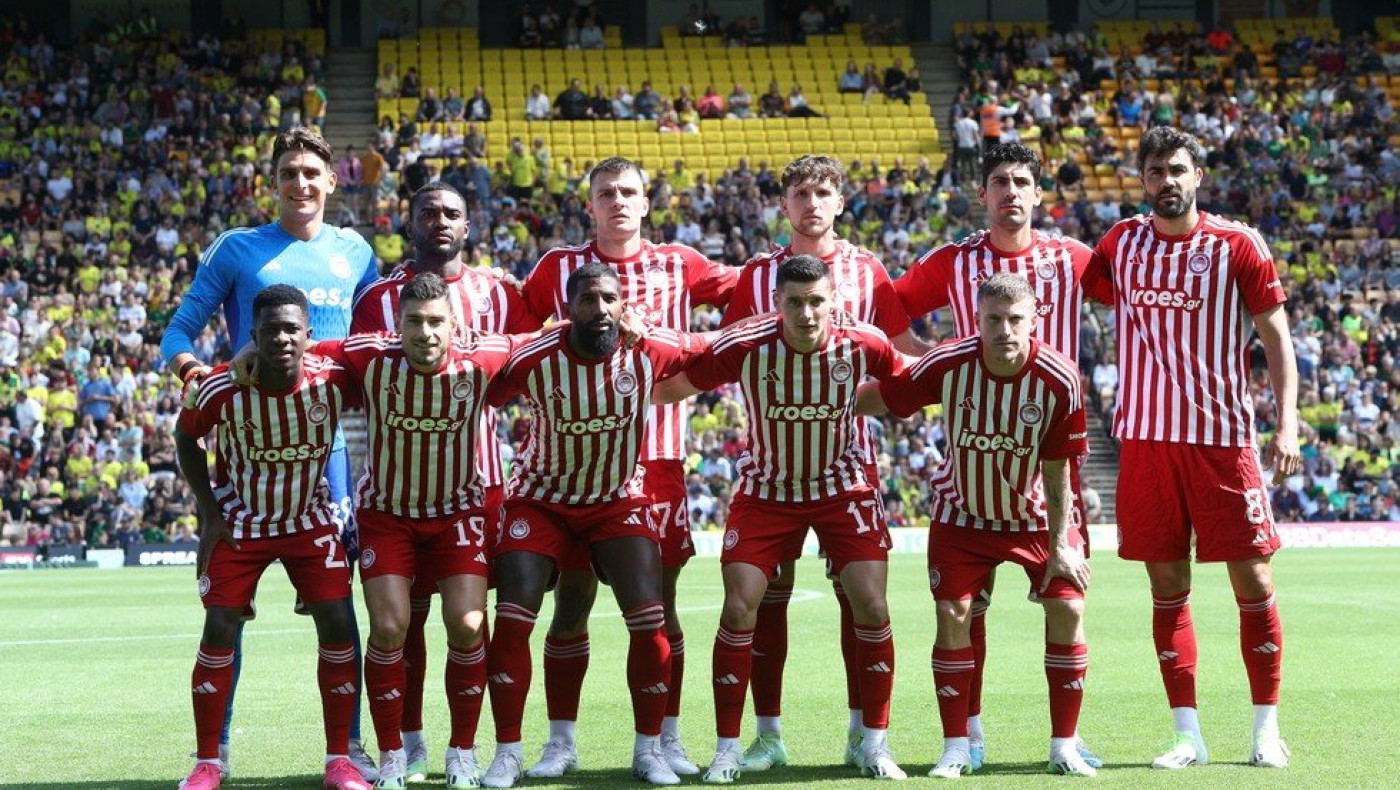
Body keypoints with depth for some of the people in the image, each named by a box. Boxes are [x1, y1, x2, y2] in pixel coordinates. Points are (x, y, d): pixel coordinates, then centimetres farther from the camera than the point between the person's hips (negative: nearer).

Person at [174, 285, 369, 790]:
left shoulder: (332, 380, -21)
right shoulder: (221, 390, -22)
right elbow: (185, 438, -3)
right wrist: (209, 512, -7)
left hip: (310, 520, 1)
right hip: (240, 524, -1)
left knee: (338, 626, -8)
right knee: (220, 630, -7)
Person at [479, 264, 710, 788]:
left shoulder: (650, 350, -16)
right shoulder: (533, 359, -22)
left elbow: (710, 355, 2)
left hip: (621, 502, 1)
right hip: (542, 499, -1)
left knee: (649, 621, -9)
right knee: (511, 620, -11)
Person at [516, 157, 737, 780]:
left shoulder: (677, 265, 7)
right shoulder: (558, 267, 6)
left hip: (657, 457, 1)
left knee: (659, 600, 4)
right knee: (571, 599, 1)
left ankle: (667, 740, 12)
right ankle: (561, 742, 10)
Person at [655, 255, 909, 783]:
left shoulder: (863, 344, -17)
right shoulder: (744, 347, -22)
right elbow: (669, 387, -10)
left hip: (845, 487, 1)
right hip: (766, 490, -1)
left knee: (871, 607, -8)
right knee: (739, 609, -10)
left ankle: (875, 744, 7)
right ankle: (727, 748, 3)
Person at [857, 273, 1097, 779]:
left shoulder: (1059, 380, -23)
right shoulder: (947, 365, -23)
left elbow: (1056, 469, -15)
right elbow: (880, 398, -8)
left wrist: (1059, 544, -13)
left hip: (1033, 516, 0)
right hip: (961, 514, 0)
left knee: (1067, 608, -11)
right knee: (952, 614, -9)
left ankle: (1065, 748, 0)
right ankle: (956, 749, 2)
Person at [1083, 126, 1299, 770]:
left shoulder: (1237, 245, -1)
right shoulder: (1121, 242, 8)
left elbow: (1276, 335, 0)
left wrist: (1286, 424, -9)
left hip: (1223, 437, -3)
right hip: (1146, 436, 3)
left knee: (1253, 582, -1)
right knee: (1167, 587, 4)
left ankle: (1267, 730, 9)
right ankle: (1187, 735, 9)